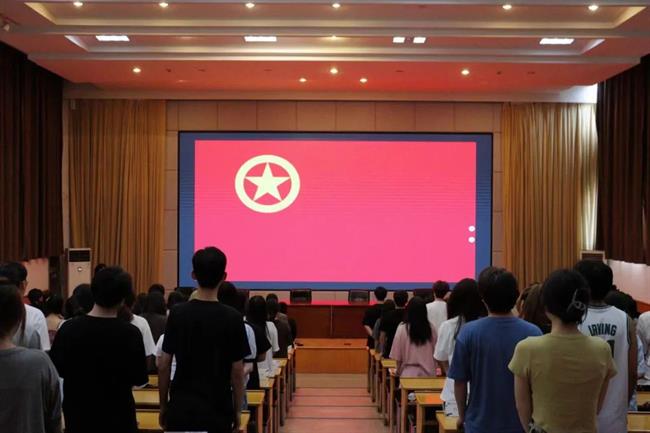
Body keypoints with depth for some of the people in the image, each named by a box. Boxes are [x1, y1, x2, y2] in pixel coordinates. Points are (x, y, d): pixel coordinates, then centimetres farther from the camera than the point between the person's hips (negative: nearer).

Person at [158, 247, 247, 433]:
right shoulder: (232, 318, -10)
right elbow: (237, 372, -6)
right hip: (217, 410, -2)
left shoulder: (177, 313, -4)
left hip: (181, 408, 2)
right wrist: (237, 411, 6)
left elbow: (163, 366, 0)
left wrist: (163, 405, 11)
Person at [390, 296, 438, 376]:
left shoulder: (402, 329, -7)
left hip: (409, 373, -2)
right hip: (428, 373, 2)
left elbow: (397, 356, -2)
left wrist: (398, 371, 15)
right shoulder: (431, 328, -1)